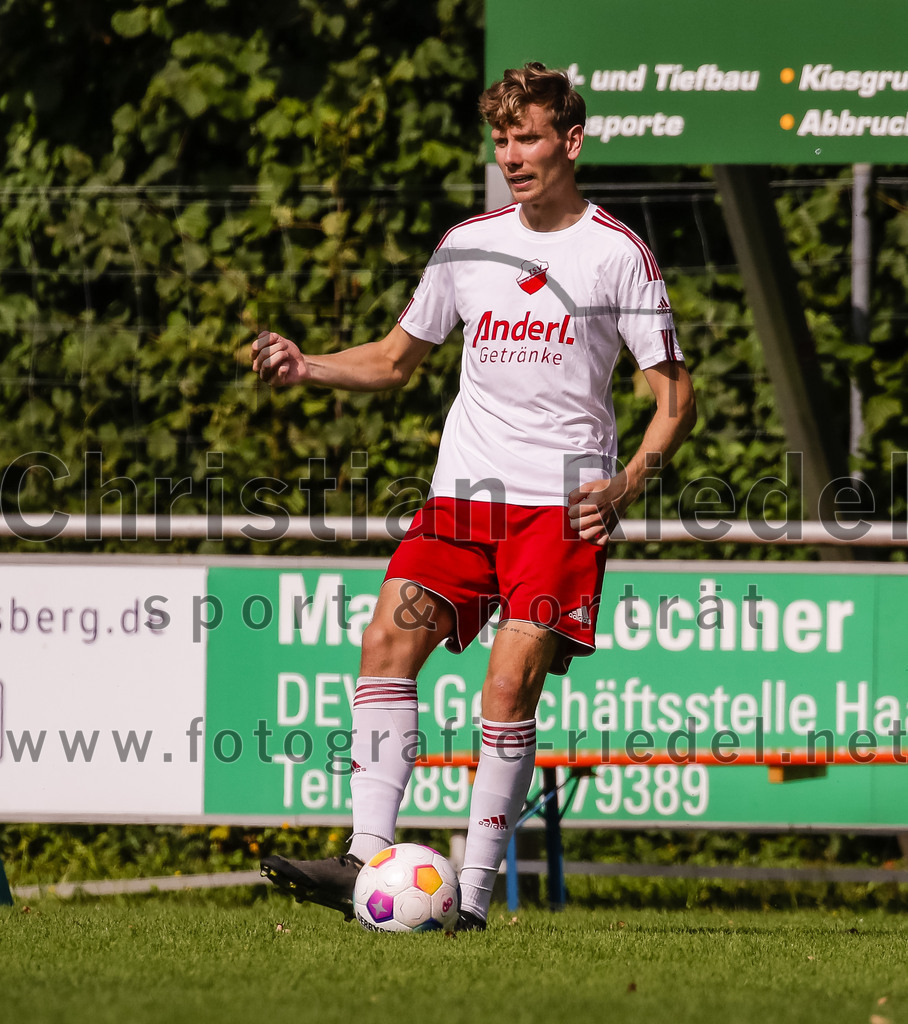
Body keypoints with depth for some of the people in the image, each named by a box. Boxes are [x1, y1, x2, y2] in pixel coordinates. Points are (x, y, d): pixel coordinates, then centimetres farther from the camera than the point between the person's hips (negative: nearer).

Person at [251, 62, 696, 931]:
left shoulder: (618, 255, -1)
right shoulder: (468, 245, 12)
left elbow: (674, 397, 1)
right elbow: (394, 360, 22)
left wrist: (624, 487, -15)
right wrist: (307, 367, 4)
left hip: (563, 501, -4)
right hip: (463, 491, 4)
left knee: (511, 682, -14)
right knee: (391, 636, -15)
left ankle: (474, 896, -10)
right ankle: (366, 862, -20)